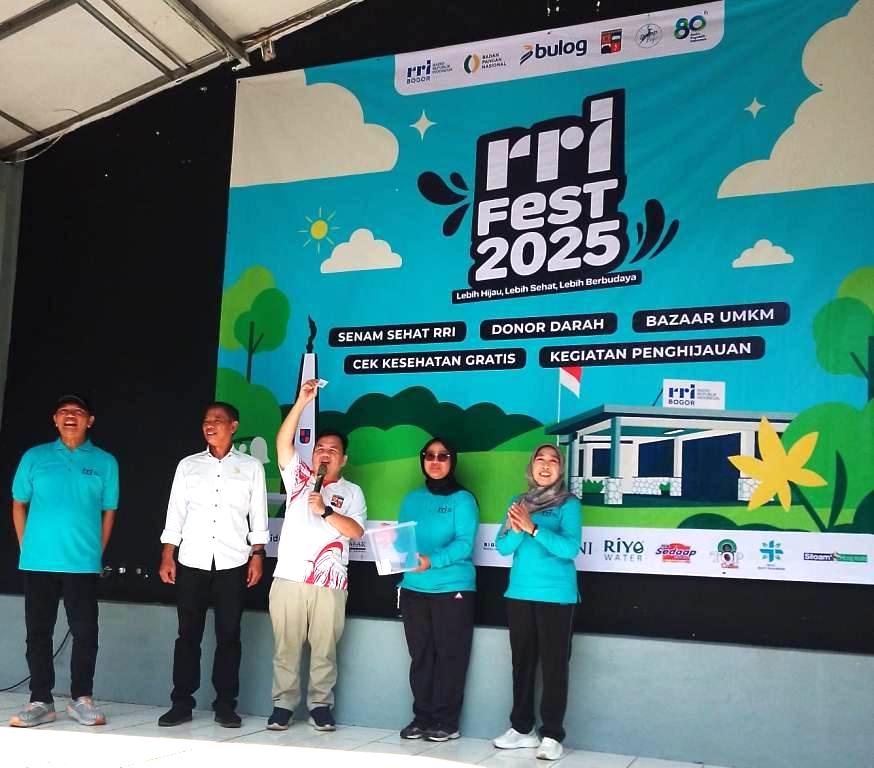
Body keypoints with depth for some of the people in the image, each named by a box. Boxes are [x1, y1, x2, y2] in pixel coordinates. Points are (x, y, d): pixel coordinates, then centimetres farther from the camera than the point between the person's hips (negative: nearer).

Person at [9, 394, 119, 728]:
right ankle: (40, 701, 14)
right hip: (38, 562, 1)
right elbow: (19, 504, 12)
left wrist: (95, 553, 3)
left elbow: (108, 511, 8)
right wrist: (26, 547, 4)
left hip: (82, 563, -1)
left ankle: (81, 699, 13)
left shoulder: (105, 462, 4)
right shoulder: (34, 457, 6)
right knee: (38, 632, 5)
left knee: (85, 631, 1)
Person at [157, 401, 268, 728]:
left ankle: (225, 705, 10)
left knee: (228, 636, 3)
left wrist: (257, 557, -2)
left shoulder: (251, 466, 6)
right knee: (188, 634, 4)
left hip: (233, 563, -1)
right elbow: (175, 514, 8)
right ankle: (182, 703, 11)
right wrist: (167, 557, 2)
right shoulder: (188, 465, 9)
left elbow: (258, 516, 5)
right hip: (192, 562, 1)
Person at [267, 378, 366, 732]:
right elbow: (283, 443, -3)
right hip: (288, 580, 0)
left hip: (329, 585, 0)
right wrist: (302, 402, -9)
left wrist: (325, 511, -15)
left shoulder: (351, 492, 10)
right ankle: (282, 705, 15)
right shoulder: (299, 478, 11)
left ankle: (320, 706, 17)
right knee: (286, 649, 5)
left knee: (324, 651, 5)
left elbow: (356, 531, -3)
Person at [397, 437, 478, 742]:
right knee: (420, 655, 9)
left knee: (450, 656, 1)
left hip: (453, 588, -4)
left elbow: (464, 544, -13)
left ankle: (447, 722, 8)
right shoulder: (412, 499, 13)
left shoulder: (462, 499, -3)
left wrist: (432, 561, -26)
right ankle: (422, 717, 18)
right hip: (414, 588, 5)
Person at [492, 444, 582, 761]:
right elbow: (503, 546, 3)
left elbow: (570, 547, -16)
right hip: (520, 593, 5)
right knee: (522, 661, 11)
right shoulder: (519, 502, 10)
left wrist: (533, 528, -23)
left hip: (556, 595, -4)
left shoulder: (569, 503, -3)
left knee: (554, 664, -2)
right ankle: (521, 728, 21)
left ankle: (552, 735, 4)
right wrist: (517, 528, -18)